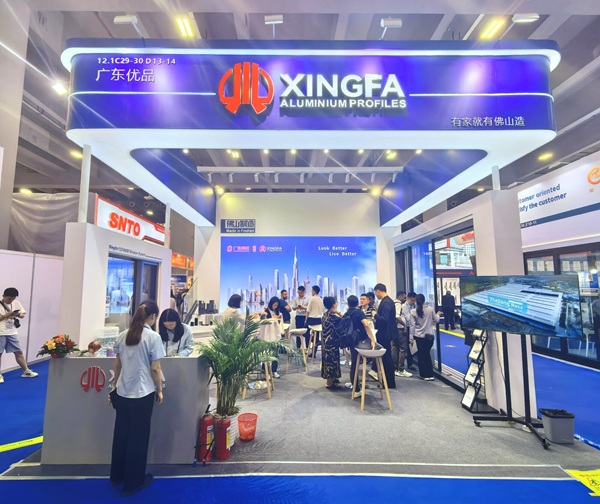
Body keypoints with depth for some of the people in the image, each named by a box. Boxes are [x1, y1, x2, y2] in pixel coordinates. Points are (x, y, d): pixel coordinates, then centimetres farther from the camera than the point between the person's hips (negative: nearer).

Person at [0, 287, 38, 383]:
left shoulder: (16, 303, 4)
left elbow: (23, 314, 8)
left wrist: (18, 314, -12)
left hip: (12, 332, 4)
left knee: (19, 352, 9)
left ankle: (26, 371, 19)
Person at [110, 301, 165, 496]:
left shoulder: (123, 335, 2)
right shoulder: (153, 337, -16)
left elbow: (117, 365, 9)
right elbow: (155, 368, -14)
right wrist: (159, 391, -1)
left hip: (122, 392, 6)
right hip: (142, 393, -6)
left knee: (121, 434, 20)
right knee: (138, 437, 10)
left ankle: (117, 476, 38)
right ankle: (133, 481, 24)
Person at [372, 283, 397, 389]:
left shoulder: (385, 303, -20)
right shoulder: (387, 300, 10)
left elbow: (384, 319, -25)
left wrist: (375, 315, -12)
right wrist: (376, 317, 12)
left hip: (385, 334, -10)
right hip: (385, 333, 10)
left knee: (386, 357, 0)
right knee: (387, 357, 16)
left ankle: (390, 383, 11)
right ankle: (388, 380, 27)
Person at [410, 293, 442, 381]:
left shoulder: (413, 311, -7)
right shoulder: (430, 309, -5)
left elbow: (412, 325, -6)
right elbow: (436, 320, 6)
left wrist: (411, 337, 0)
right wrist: (438, 314, 27)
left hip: (419, 336, -1)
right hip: (429, 335, 1)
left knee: (421, 355, 9)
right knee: (427, 354, 16)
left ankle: (425, 374, 13)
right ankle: (430, 374, 16)